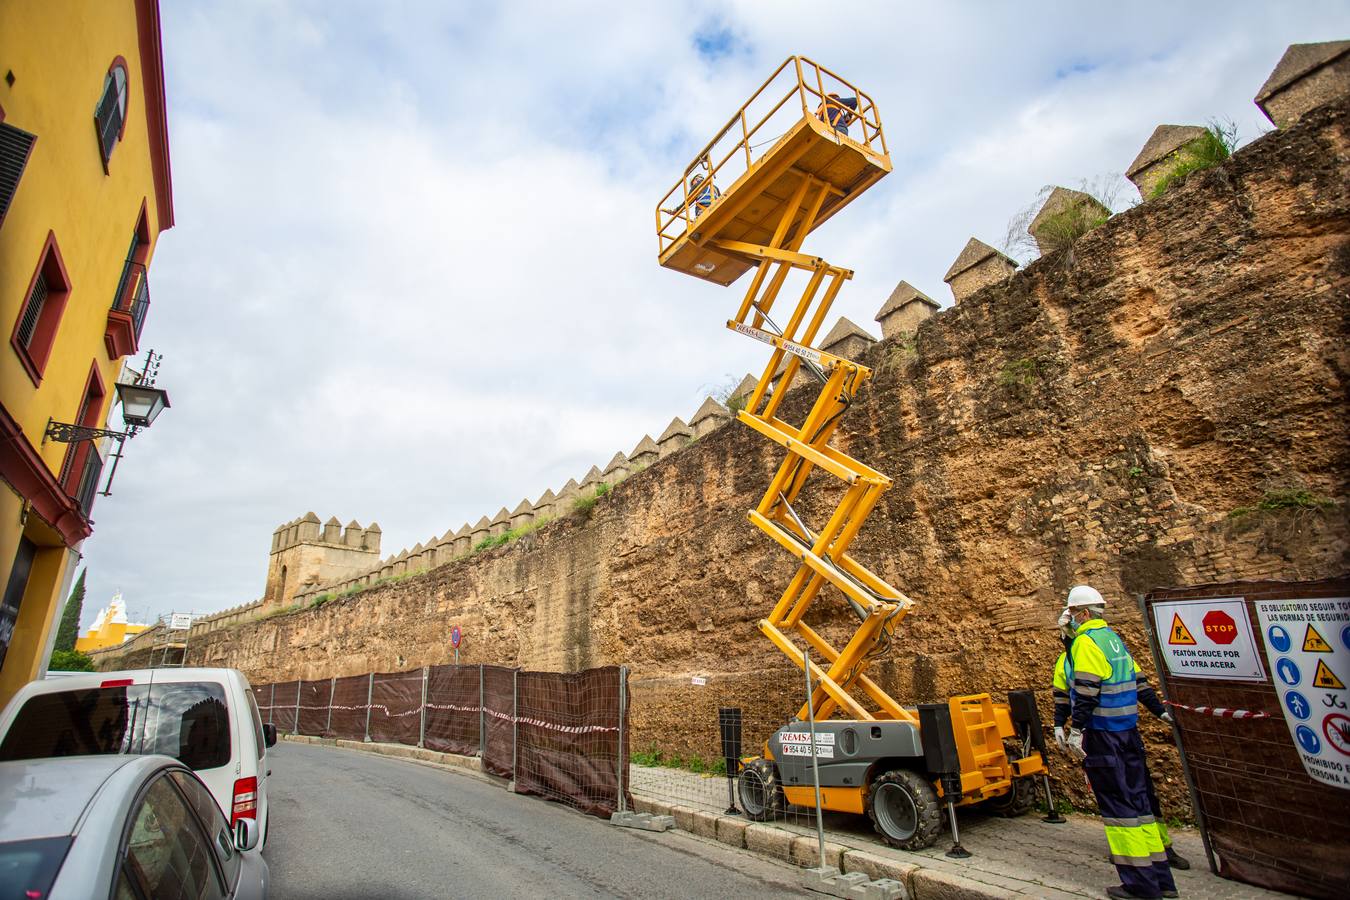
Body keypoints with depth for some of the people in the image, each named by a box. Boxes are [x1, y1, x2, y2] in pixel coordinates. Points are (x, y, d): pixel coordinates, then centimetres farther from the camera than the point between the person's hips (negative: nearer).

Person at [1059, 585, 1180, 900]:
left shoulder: (1086, 641, -15)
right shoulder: (1113, 638, 13)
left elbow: (1086, 691, -21)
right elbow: (1136, 680, 20)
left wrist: (1076, 730, -18)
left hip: (1102, 735, -9)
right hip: (1127, 730, 9)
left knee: (1117, 805, 0)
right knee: (1136, 800, 15)